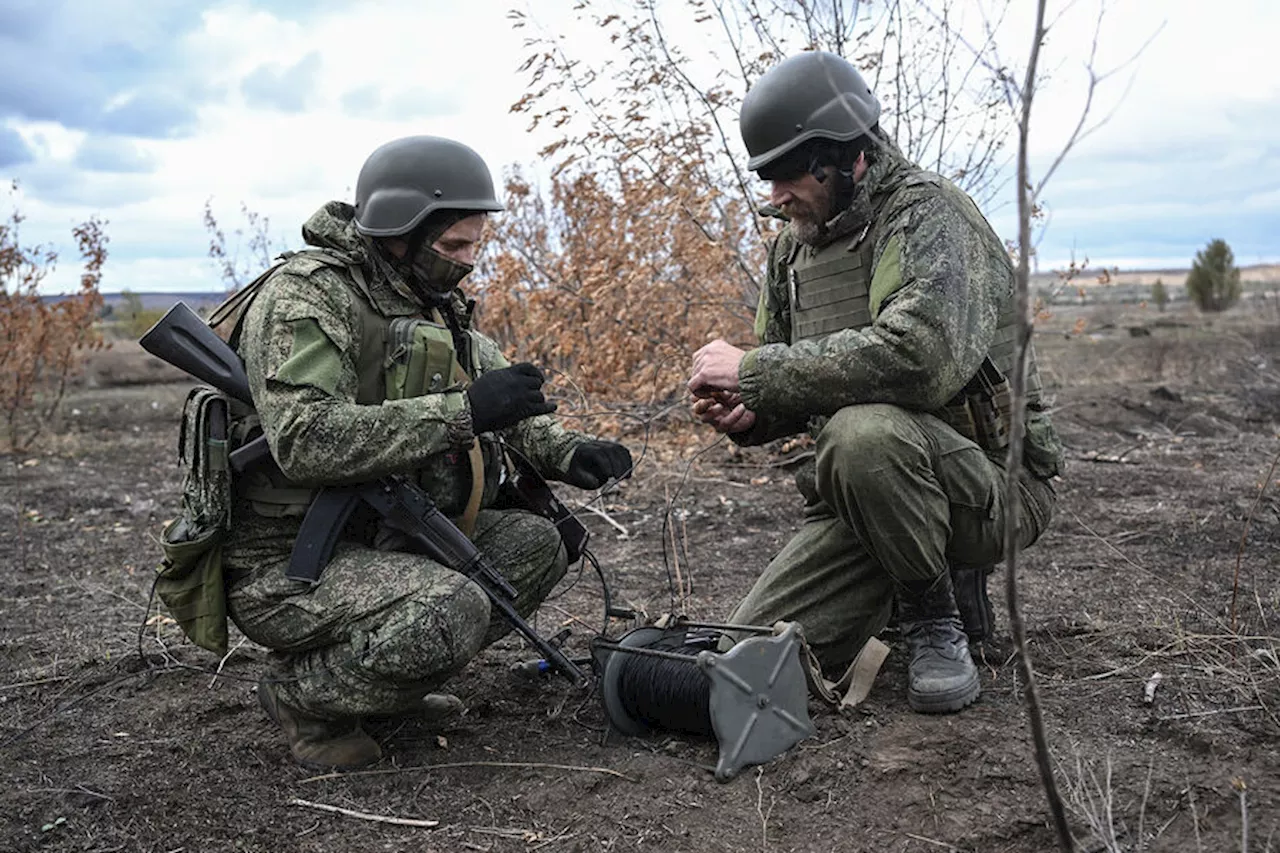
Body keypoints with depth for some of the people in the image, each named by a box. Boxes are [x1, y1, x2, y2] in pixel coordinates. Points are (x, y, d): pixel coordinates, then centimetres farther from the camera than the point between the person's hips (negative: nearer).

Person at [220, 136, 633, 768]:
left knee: (534, 543, 1)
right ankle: (303, 694, -3)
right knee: (449, 611, -31)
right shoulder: (307, 295, -17)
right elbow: (306, 441, -31)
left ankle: (392, 674, 9)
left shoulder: (429, 302, 11)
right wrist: (461, 412, -32)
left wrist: (566, 453, -2)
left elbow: (496, 394, 18)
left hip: (381, 537, 9)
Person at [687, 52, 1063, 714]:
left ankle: (934, 616, -11)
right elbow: (799, 395, 15)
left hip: (993, 479, -7)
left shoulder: (928, 213, -15)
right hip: (864, 490, 8)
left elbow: (917, 356, -35)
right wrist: (746, 413, -9)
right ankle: (941, 574, 18)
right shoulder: (794, 245, 9)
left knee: (864, 431, -39)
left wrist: (756, 369, -28)